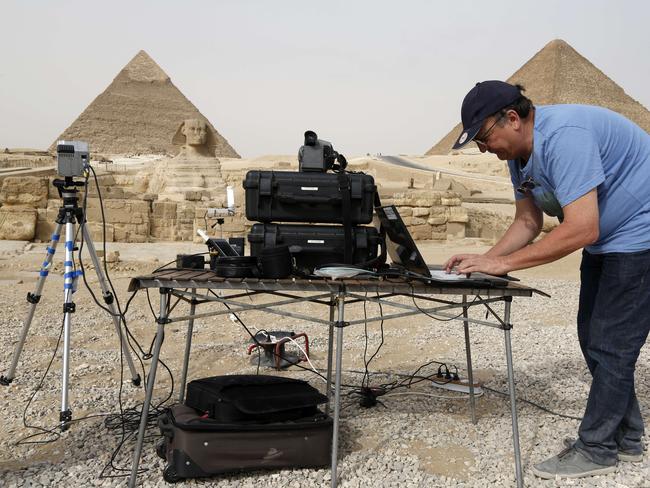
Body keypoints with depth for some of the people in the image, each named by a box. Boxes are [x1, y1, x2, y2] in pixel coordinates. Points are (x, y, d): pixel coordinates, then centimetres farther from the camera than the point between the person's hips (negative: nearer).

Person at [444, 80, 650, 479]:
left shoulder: (562, 137, -31)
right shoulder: (518, 153, 0)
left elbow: (581, 229, -35)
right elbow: (528, 223, 6)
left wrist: (502, 263, -31)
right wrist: (485, 259, -10)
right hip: (607, 238, 10)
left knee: (611, 344, -6)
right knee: (594, 337, 13)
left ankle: (596, 449, 7)